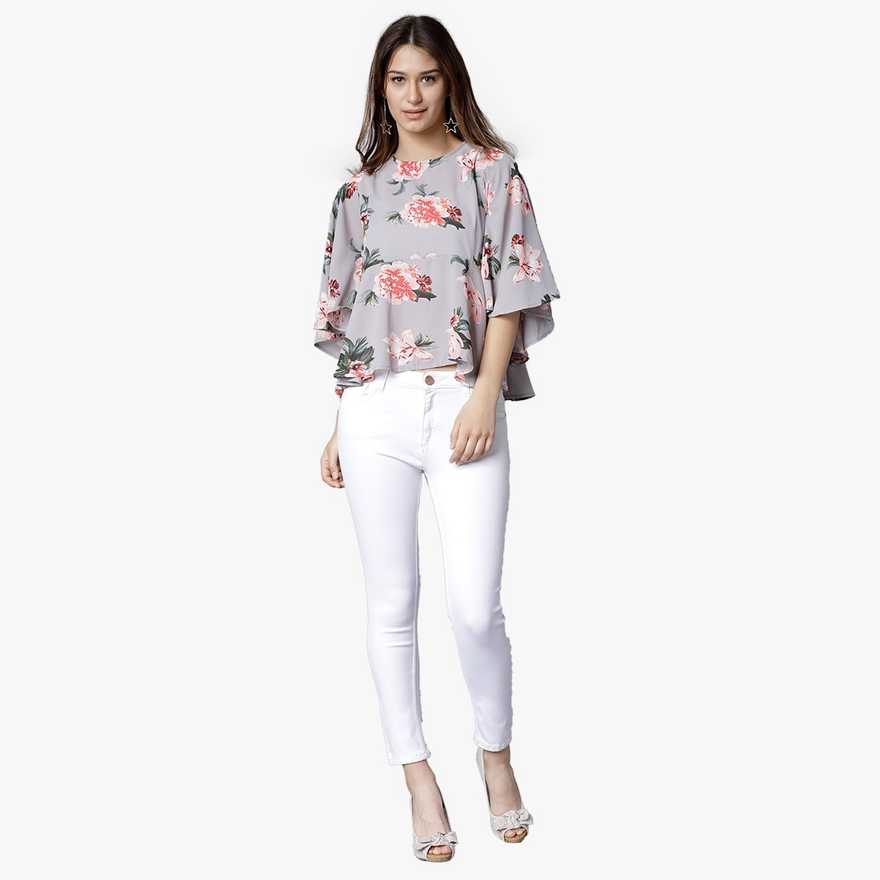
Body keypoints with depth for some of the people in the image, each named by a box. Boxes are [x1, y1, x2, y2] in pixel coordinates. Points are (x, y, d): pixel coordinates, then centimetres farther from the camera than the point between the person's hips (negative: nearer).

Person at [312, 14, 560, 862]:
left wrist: (486, 394, -11)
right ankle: (418, 776, 16)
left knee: (474, 606, -9)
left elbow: (512, 288, 1)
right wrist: (338, 427, 13)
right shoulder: (360, 188, 16)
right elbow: (345, 309, 17)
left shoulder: (490, 169, 8)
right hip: (375, 407, 3)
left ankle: (496, 752, 17)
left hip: (463, 403, -3)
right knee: (391, 602, 4)